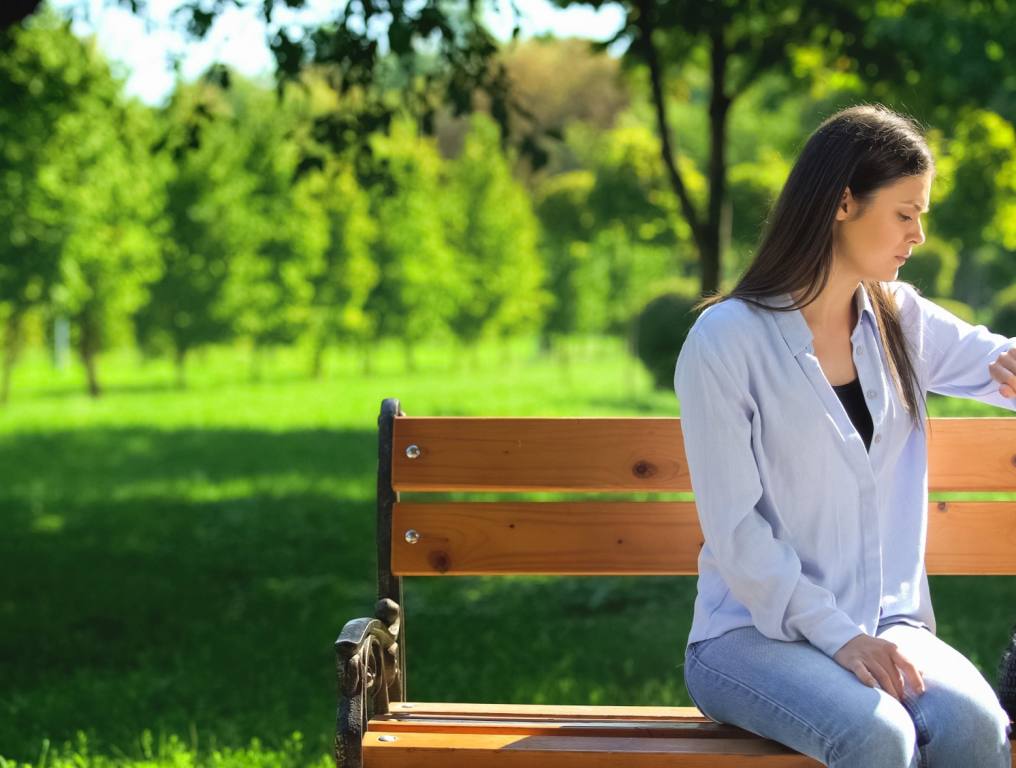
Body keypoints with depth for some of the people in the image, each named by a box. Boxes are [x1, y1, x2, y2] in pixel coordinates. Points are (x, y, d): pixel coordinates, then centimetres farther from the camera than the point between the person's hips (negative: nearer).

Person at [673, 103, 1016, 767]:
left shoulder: (900, 322, 10)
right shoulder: (726, 340, -8)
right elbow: (734, 528, -11)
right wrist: (836, 636, -19)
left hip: (884, 626, 5)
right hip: (754, 633, -5)